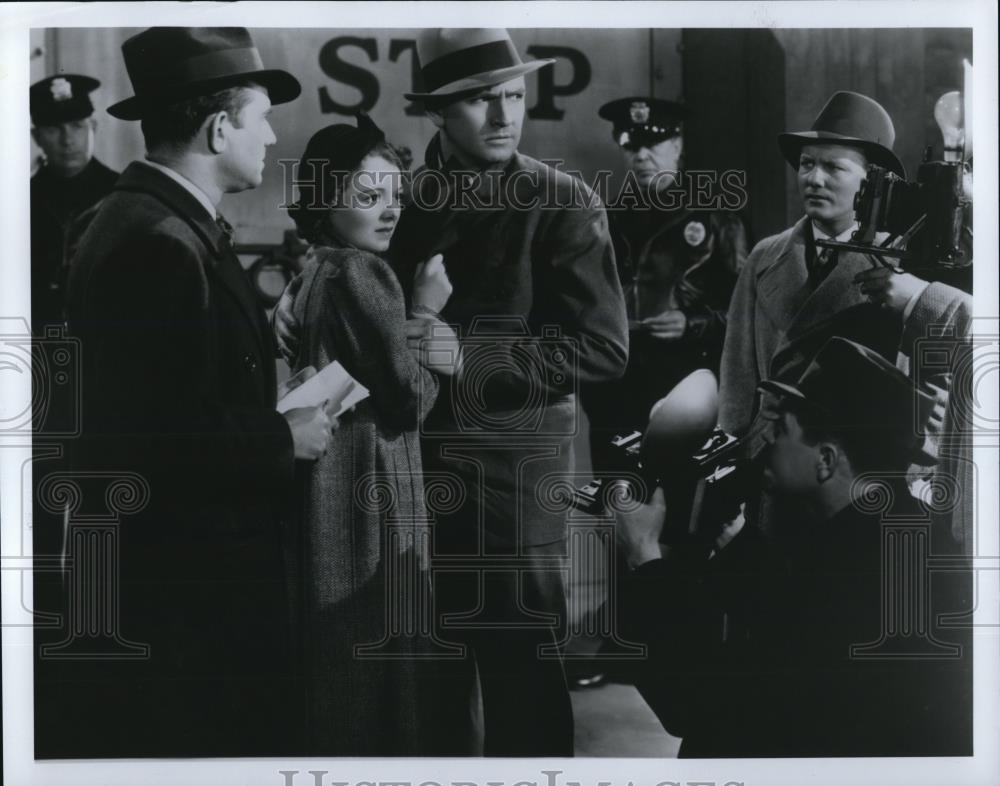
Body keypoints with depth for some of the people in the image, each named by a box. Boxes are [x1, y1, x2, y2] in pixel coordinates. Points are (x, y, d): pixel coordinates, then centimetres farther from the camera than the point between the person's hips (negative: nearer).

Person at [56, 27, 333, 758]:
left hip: (185, 561, 10)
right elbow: (171, 438, -26)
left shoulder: (158, 222, 9)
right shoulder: (157, 244, -22)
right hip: (177, 579, -10)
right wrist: (285, 438, -13)